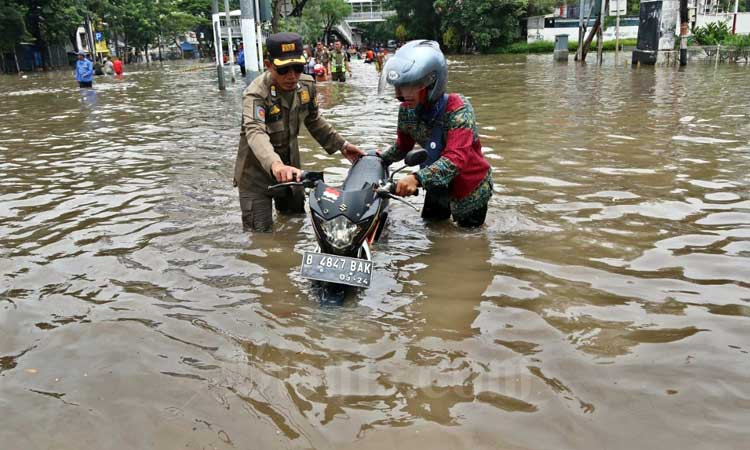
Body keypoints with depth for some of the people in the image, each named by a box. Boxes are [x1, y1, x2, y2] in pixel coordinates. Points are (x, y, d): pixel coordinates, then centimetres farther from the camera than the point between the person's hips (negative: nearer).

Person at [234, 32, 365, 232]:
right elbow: (255, 132, -46)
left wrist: (341, 145, 5)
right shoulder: (255, 94, -28)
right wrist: (275, 164, -65)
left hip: (290, 166, 6)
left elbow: (314, 121, 11)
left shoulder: (306, 85, -7)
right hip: (257, 172, -6)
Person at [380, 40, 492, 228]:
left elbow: (456, 158, -44)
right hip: (438, 186, 6)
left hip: (470, 187, -5)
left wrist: (417, 178, -57)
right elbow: (403, 146, 9)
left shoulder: (458, 109, -31)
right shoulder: (407, 110, -12)